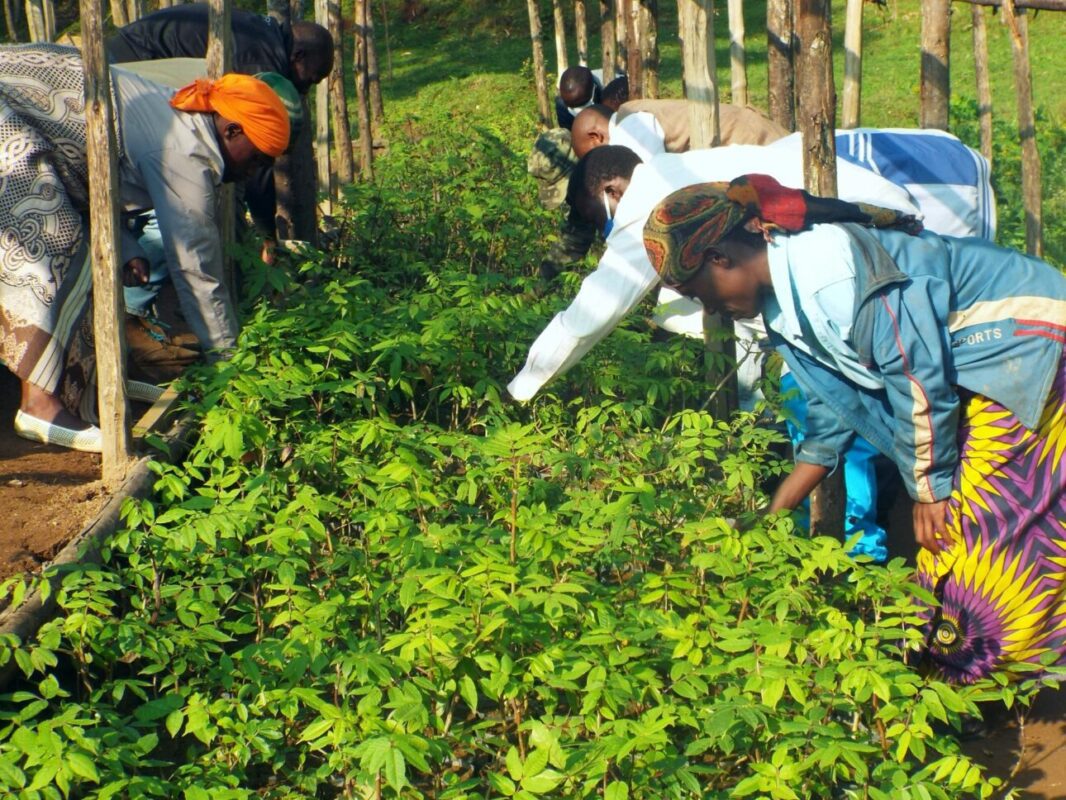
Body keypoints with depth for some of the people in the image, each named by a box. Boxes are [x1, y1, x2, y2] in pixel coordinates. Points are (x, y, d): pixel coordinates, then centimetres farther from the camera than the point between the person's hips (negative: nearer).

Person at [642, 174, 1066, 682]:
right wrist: (770, 517, 12)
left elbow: (914, 364, -24)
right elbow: (833, 413, 13)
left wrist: (930, 486, -15)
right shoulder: (781, 305, 7)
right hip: (976, 368, 9)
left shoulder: (825, 263, -24)